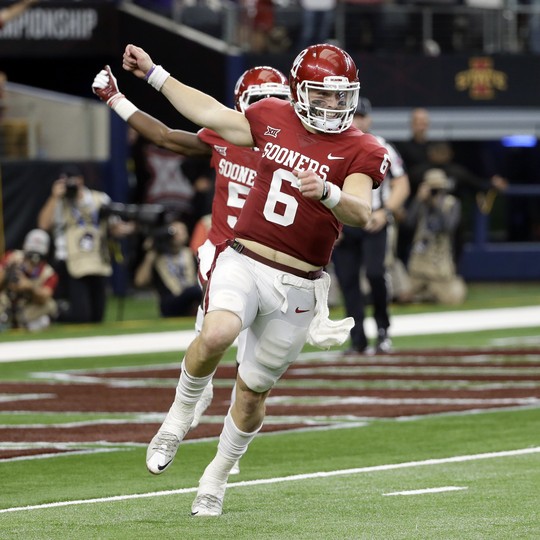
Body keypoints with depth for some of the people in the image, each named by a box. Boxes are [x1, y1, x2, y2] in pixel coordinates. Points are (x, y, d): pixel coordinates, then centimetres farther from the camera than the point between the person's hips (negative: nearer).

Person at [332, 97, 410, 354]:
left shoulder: (381, 148, 5)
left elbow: (401, 186, 5)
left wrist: (385, 212, -10)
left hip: (373, 224, -2)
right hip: (341, 225, 2)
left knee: (375, 273, -20)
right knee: (347, 282, -1)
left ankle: (382, 329, -3)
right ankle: (358, 341, 5)